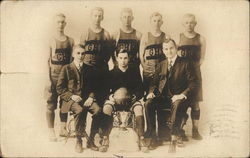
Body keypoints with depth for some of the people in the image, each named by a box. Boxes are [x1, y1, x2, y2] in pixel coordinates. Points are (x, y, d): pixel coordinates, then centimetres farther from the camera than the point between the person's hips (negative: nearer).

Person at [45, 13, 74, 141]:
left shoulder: (70, 41, 6)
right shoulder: (51, 41, -1)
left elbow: (72, 60, 9)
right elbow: (48, 60, -3)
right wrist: (48, 79, -8)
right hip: (53, 76, -3)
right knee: (51, 105, -1)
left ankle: (63, 129, 21)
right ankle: (51, 132, 8)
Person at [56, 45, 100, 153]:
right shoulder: (66, 69, 3)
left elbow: (92, 87, 17)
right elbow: (59, 88, 0)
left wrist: (91, 97, -3)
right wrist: (71, 96, -14)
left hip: (86, 99, 3)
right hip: (71, 99, -3)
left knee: (97, 109, -28)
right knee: (79, 110, -37)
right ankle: (79, 140, -21)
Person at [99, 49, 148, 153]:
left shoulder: (135, 73, 9)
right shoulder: (111, 73, 10)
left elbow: (141, 91, 4)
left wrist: (134, 97, -16)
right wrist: (111, 96, -17)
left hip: (131, 100, 0)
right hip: (115, 100, 0)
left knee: (139, 108, -33)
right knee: (106, 107, -32)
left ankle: (141, 139, -27)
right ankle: (105, 139, -27)